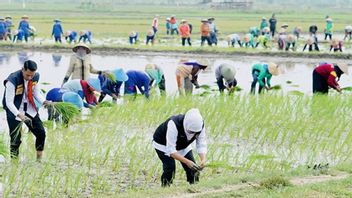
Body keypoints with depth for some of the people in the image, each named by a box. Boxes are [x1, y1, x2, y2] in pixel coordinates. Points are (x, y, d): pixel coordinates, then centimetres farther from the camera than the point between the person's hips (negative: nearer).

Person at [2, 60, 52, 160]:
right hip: (14, 111, -6)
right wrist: (19, 115, -40)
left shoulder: (36, 77, -8)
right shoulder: (12, 80, -27)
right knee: (16, 139, -9)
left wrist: (44, 102, -12)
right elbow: (9, 102, -26)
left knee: (41, 133, 6)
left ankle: (39, 158, 23)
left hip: (30, 109, 6)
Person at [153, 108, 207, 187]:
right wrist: (187, 162, -50)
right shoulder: (174, 124, -42)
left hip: (183, 145, 5)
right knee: (170, 167, -24)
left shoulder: (200, 126, -28)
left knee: (193, 167, -6)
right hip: (163, 144, -5)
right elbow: (171, 150, -41)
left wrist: (203, 160, -42)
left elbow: (201, 146, -22)